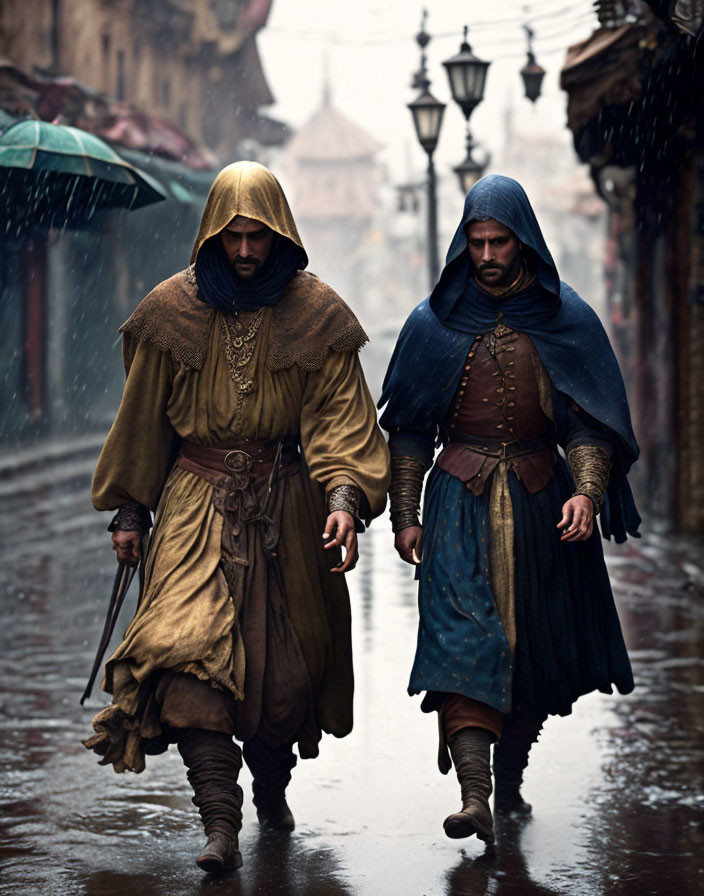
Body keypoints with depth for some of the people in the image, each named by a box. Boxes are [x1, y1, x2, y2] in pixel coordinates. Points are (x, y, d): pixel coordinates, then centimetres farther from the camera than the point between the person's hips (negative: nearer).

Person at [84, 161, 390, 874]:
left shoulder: (316, 315, -1)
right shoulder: (173, 310, 1)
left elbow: (340, 417, -7)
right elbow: (141, 417, 10)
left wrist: (343, 497, -23)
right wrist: (129, 509, 10)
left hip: (285, 506, 1)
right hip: (196, 502, 0)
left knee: (285, 663, 5)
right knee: (191, 648, -19)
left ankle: (272, 786, 34)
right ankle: (220, 825, -22)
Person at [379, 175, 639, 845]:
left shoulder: (567, 319, 2)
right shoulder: (435, 324, 4)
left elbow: (589, 420, 0)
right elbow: (410, 431, 8)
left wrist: (586, 491, -15)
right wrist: (405, 515, 3)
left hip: (541, 505, 1)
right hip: (460, 503, -1)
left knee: (535, 648, 6)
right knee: (463, 639, -16)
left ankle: (509, 782, 23)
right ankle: (474, 797, -24)